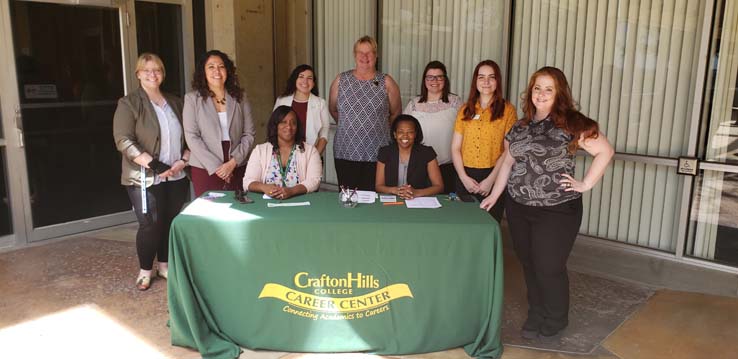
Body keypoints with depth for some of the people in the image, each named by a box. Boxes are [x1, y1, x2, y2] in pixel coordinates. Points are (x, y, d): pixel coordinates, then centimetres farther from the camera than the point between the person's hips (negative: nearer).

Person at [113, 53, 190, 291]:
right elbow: (123, 141, -13)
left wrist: (184, 160, -3)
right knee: (151, 225, -5)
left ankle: (165, 265, 26)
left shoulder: (175, 103, 13)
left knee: (171, 222, 8)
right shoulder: (129, 104, -3)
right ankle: (145, 270, 15)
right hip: (146, 178, -4)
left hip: (176, 177, 5)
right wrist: (154, 165, -20)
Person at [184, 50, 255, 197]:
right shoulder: (192, 98, 2)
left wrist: (233, 162, -9)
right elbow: (191, 137, -4)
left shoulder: (240, 97, 7)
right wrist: (215, 167, -11)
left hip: (237, 168, 2)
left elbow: (249, 134, 4)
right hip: (205, 170, -1)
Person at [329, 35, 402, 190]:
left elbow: (395, 113, 9)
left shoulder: (386, 82, 1)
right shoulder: (341, 80, 5)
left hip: (377, 154, -1)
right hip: (345, 153, 1)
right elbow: (333, 110, 16)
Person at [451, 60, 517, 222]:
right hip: (466, 177, 3)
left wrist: (490, 180, -11)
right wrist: (464, 178, -5)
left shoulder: (507, 110, 0)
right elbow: (455, 148, 7)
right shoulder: (465, 110, 9)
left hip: (493, 177, -2)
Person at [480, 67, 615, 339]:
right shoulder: (520, 127, 10)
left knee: (549, 267, 2)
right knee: (529, 263, 12)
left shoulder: (572, 124, -8)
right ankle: (536, 315, 31)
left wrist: (585, 184, -11)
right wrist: (494, 195, 14)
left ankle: (556, 320, 26)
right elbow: (508, 162, 17)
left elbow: (605, 151, -9)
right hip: (518, 208, 5)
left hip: (557, 210, -5)